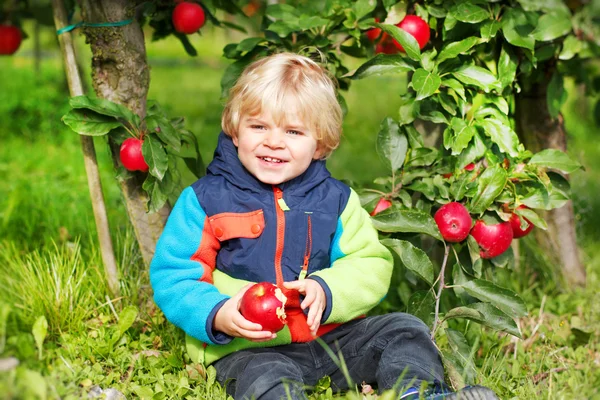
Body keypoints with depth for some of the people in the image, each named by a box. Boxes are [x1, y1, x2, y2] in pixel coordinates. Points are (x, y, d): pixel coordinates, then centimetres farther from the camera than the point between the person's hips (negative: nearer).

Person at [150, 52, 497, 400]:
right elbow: (172, 279, -2)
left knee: (404, 330, -7)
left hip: (331, 334, 4)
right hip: (247, 349, -4)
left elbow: (372, 265, 4)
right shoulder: (205, 200, -1)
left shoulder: (335, 199, 7)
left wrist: (326, 290, -18)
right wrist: (217, 315, -22)